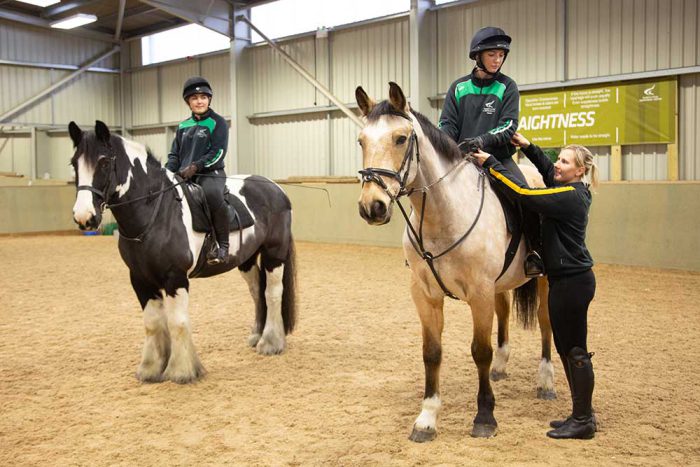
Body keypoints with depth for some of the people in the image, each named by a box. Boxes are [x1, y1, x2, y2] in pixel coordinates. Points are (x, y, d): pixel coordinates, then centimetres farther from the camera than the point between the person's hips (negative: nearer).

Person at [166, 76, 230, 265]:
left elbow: (218, 153, -9)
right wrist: (168, 172, -2)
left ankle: (223, 246, -28)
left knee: (212, 195, -39)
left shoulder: (218, 122, 1)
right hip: (183, 176, 7)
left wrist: (195, 166, -20)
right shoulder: (183, 126, 18)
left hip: (210, 173, -6)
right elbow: (174, 154, 18)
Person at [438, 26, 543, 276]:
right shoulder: (459, 87, 8)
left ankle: (533, 252, -8)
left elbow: (509, 125, -7)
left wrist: (483, 140, -25)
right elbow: (447, 123, 4)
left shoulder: (507, 87, 3)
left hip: (498, 156, -2)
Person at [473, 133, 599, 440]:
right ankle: (582, 413, 28)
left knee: (575, 350, -1)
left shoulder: (571, 196, -18)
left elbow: (525, 193, -24)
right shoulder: (572, 191, 10)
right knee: (566, 348, 17)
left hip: (572, 282, -10)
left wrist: (492, 164, -18)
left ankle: (583, 422, 10)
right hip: (566, 279, 10)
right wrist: (527, 147, 15)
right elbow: (548, 171, 28)